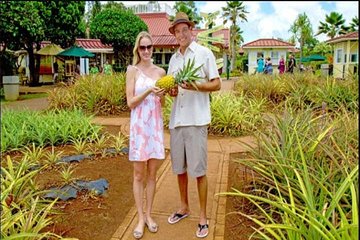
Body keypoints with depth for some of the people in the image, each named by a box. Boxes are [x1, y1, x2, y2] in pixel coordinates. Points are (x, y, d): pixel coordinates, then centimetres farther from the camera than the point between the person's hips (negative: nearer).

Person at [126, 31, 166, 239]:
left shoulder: (160, 71, 7)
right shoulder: (133, 70, -2)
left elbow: (161, 103, 12)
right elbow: (130, 102, -7)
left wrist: (161, 94, -10)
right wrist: (148, 91, -19)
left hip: (156, 124, 3)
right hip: (139, 124, -3)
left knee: (152, 173, 10)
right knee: (139, 174, 5)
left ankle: (149, 215, 24)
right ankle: (140, 218, 18)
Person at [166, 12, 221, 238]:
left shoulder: (204, 53, 0)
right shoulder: (174, 58, 16)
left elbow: (217, 84, -2)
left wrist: (195, 86, -18)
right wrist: (171, 91, -4)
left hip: (196, 119, -5)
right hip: (176, 119, 6)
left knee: (198, 170, 0)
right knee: (179, 167, 14)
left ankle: (203, 217, 15)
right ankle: (184, 207, 33)